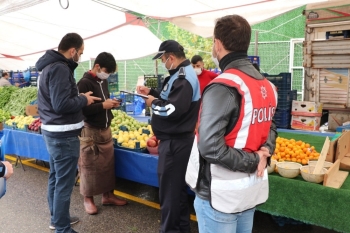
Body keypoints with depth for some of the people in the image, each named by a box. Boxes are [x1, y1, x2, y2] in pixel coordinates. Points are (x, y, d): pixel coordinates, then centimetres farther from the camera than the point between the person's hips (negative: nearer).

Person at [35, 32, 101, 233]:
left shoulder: (51, 64, 13)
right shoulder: (60, 68, -19)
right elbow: (62, 104, -27)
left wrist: (80, 97, 8)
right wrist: (84, 100, -12)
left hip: (52, 131, 11)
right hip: (63, 134, -11)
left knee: (55, 178, 20)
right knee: (64, 183, 0)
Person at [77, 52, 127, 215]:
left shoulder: (103, 81, 10)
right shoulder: (85, 83, -14)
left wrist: (111, 104, 2)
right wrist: (103, 105, -22)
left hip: (105, 129, 8)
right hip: (90, 131, -8)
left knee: (108, 164, 13)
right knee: (89, 166, 3)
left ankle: (107, 195, 26)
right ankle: (88, 199, 19)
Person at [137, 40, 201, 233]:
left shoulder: (183, 77, -20)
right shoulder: (182, 74, 14)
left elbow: (173, 109, -28)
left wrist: (153, 103, -12)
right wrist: (152, 92, 13)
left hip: (176, 141, -11)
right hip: (178, 139, 11)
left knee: (169, 187, 1)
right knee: (177, 186, 20)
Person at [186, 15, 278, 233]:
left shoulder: (222, 87, -22)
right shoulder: (267, 85, 5)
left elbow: (210, 147, -29)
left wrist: (252, 162, -17)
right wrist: (264, 153, -4)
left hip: (221, 194, -7)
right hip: (252, 189, 8)